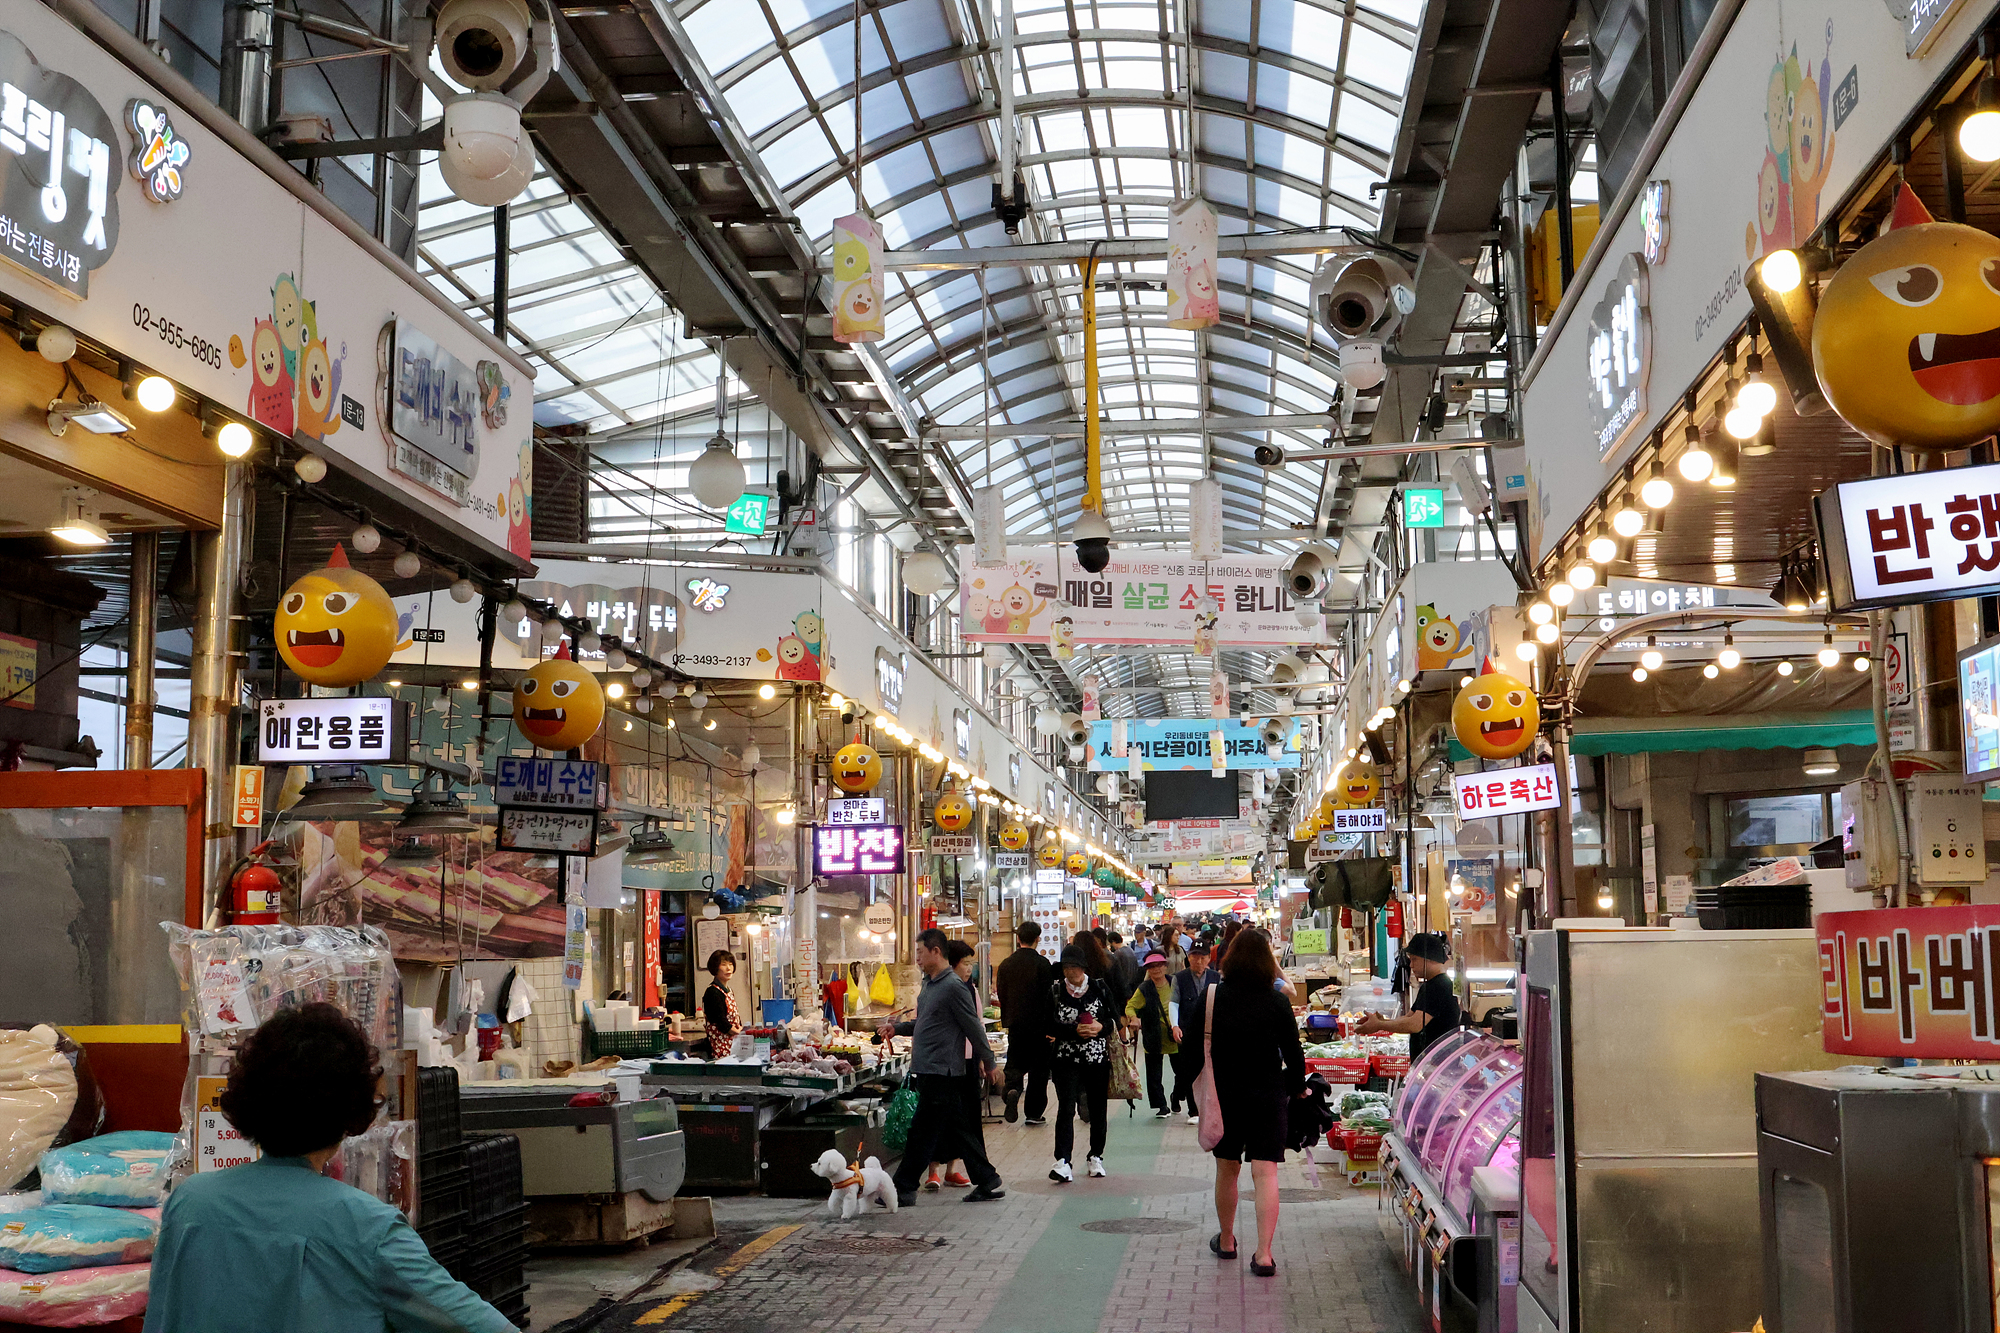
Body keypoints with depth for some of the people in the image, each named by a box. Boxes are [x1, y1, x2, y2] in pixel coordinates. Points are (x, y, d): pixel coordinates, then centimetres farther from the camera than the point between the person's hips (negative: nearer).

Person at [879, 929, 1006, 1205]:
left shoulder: (954, 986, -16)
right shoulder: (929, 984, 14)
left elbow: (974, 1027, -11)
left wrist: (989, 1063, -6)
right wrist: (896, 1028, 11)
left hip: (941, 1071, -10)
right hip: (929, 1070, 10)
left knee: (922, 1133, -4)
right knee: (955, 1130, 13)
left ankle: (904, 1190, 2)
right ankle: (988, 1182, 19)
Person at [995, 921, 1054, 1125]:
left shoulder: (1005, 964, 3)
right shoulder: (1042, 964, -11)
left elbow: (1001, 994, 9)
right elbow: (1048, 997, -12)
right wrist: (1050, 1026, -5)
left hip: (1014, 1024, 3)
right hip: (1039, 1024, -3)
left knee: (1015, 1063, 13)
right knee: (1038, 1068, 7)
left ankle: (1013, 1089, -18)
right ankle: (1034, 1113, 9)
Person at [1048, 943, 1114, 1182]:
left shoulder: (1100, 987, 2)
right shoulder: (1055, 991, 0)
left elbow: (1115, 1017, 6)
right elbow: (1049, 1026, -3)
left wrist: (1101, 1026, -15)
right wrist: (1075, 1031, -18)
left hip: (1098, 1057, 2)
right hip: (1067, 1058, -2)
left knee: (1097, 1109, 9)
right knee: (1066, 1108, -13)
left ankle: (1096, 1157, 26)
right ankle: (1062, 1162, -19)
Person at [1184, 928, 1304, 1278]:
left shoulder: (1212, 998, -6)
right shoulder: (1276, 1002, -9)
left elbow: (1192, 1046, -1)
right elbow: (1294, 1054, -3)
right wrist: (1296, 1088, 15)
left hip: (1223, 1096, 2)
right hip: (1267, 1097, -2)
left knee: (1227, 1170, 18)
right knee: (1265, 1173, -3)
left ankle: (1226, 1241, 33)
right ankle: (1264, 1254, -10)